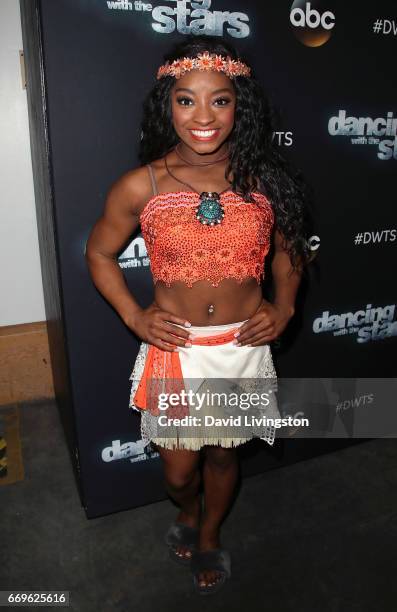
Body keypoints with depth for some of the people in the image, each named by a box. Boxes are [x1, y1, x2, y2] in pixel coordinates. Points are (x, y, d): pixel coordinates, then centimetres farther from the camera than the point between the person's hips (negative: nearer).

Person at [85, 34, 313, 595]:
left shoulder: (265, 180, -7)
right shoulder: (140, 187, -11)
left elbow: (289, 249, 10)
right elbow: (99, 254, 3)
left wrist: (283, 306, -4)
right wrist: (133, 315, -7)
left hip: (244, 346, 1)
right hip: (174, 349, -1)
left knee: (224, 454, 21)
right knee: (178, 469, 14)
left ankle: (209, 535, 53)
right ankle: (187, 512, 54)